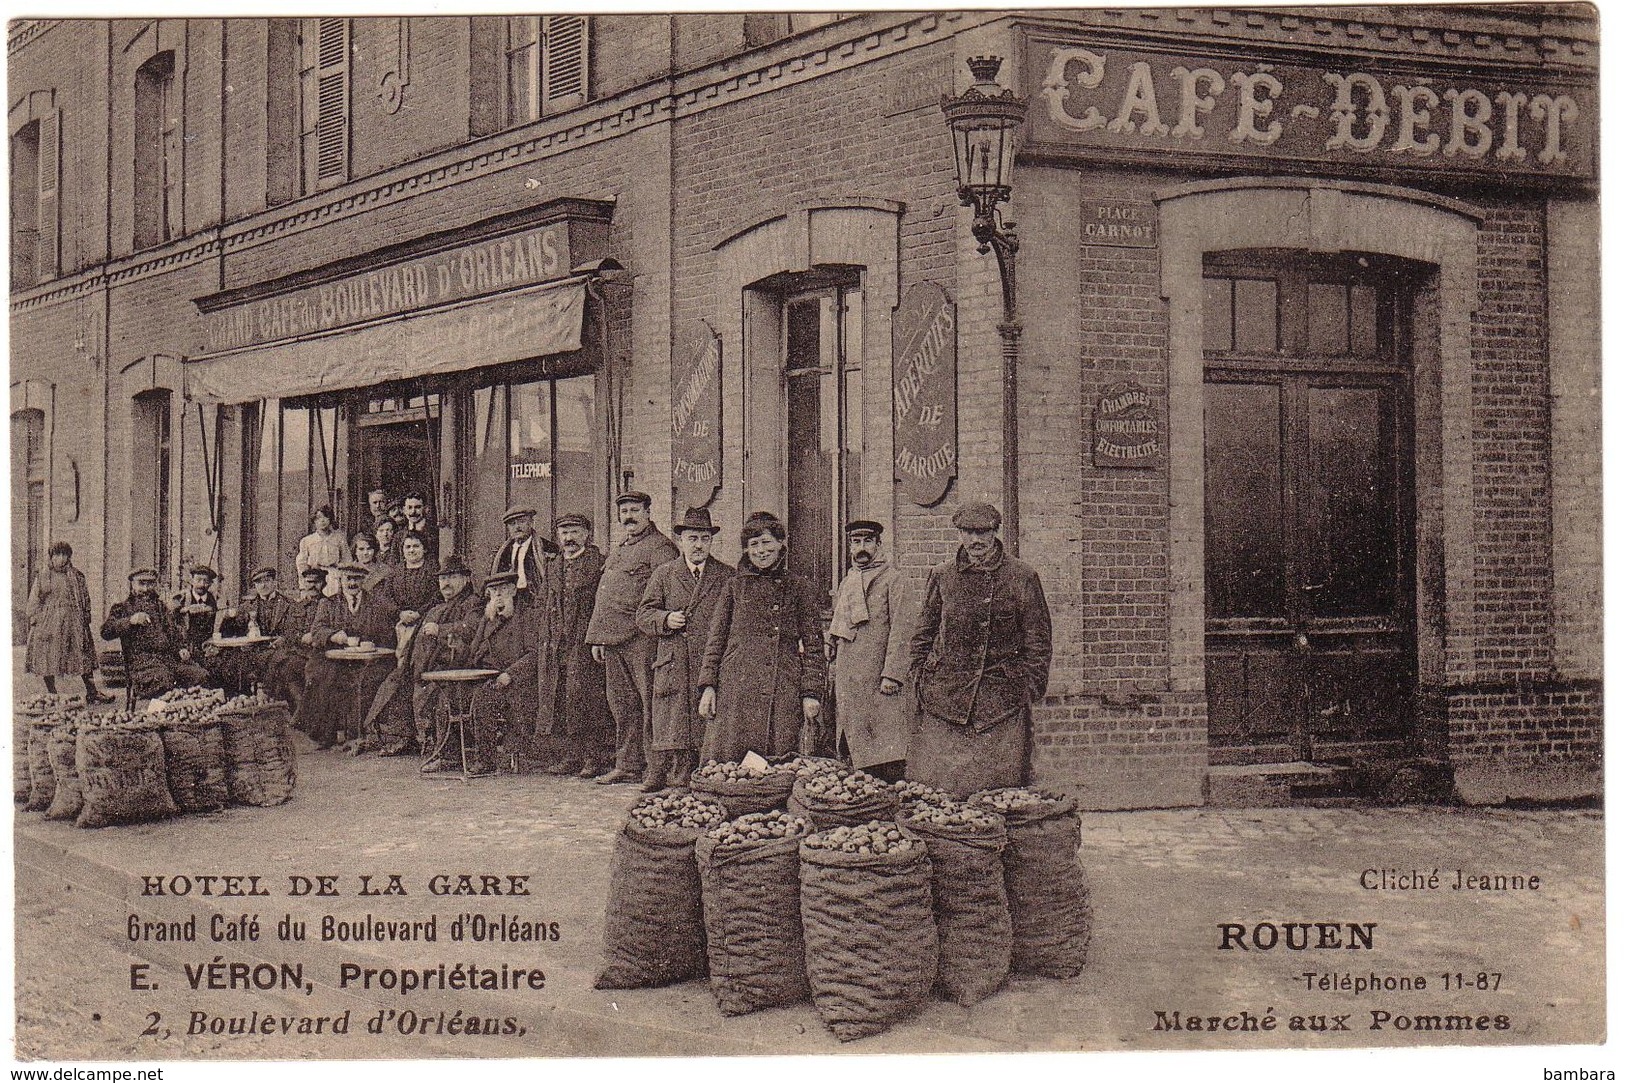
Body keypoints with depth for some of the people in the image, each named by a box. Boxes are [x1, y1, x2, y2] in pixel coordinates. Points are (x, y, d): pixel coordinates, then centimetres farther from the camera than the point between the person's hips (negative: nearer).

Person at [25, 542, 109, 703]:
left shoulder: (77, 577, 10)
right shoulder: (42, 578, 7)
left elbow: (86, 599, 11)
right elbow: (34, 602, 6)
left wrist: (85, 620, 2)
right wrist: (35, 620, -4)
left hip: (74, 622, 1)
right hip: (48, 623, -1)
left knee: (84, 658, -2)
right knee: (48, 659, -1)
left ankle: (92, 693, 0)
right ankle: (51, 694, 9)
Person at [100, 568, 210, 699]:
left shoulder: (160, 605, 29)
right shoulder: (121, 608, 13)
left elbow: (173, 631, 26)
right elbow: (106, 632, -3)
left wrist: (181, 648, 5)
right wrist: (131, 620, -17)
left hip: (169, 658, 5)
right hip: (140, 658, -5)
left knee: (201, 675, -19)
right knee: (162, 679, -38)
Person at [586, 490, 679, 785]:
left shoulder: (659, 546, -3)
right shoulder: (618, 550, 23)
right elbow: (602, 597, 24)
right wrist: (597, 638, 18)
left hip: (642, 639, -8)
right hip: (613, 639, 8)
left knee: (650, 703, -6)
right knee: (622, 705, 11)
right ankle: (627, 766, 17)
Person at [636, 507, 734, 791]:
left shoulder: (727, 575, 12)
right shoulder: (663, 574, 13)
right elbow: (644, 615, 9)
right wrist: (665, 619, -11)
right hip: (673, 667, 0)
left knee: (707, 731, -2)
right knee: (668, 727, -5)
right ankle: (659, 774, -3)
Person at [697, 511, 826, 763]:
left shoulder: (798, 587, 9)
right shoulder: (735, 586, 12)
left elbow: (813, 645, 8)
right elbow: (715, 637, 12)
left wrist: (811, 692, 0)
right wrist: (708, 686, 2)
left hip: (783, 691, -1)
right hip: (736, 685, 1)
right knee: (725, 759, -6)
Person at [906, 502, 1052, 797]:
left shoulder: (1022, 577, 2)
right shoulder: (941, 576, 9)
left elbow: (1038, 640, 5)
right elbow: (923, 633, 17)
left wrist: (1031, 688, 0)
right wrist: (918, 675, 10)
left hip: (1001, 695, -2)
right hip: (944, 693, 2)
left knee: (1000, 782, -3)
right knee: (935, 781, -1)